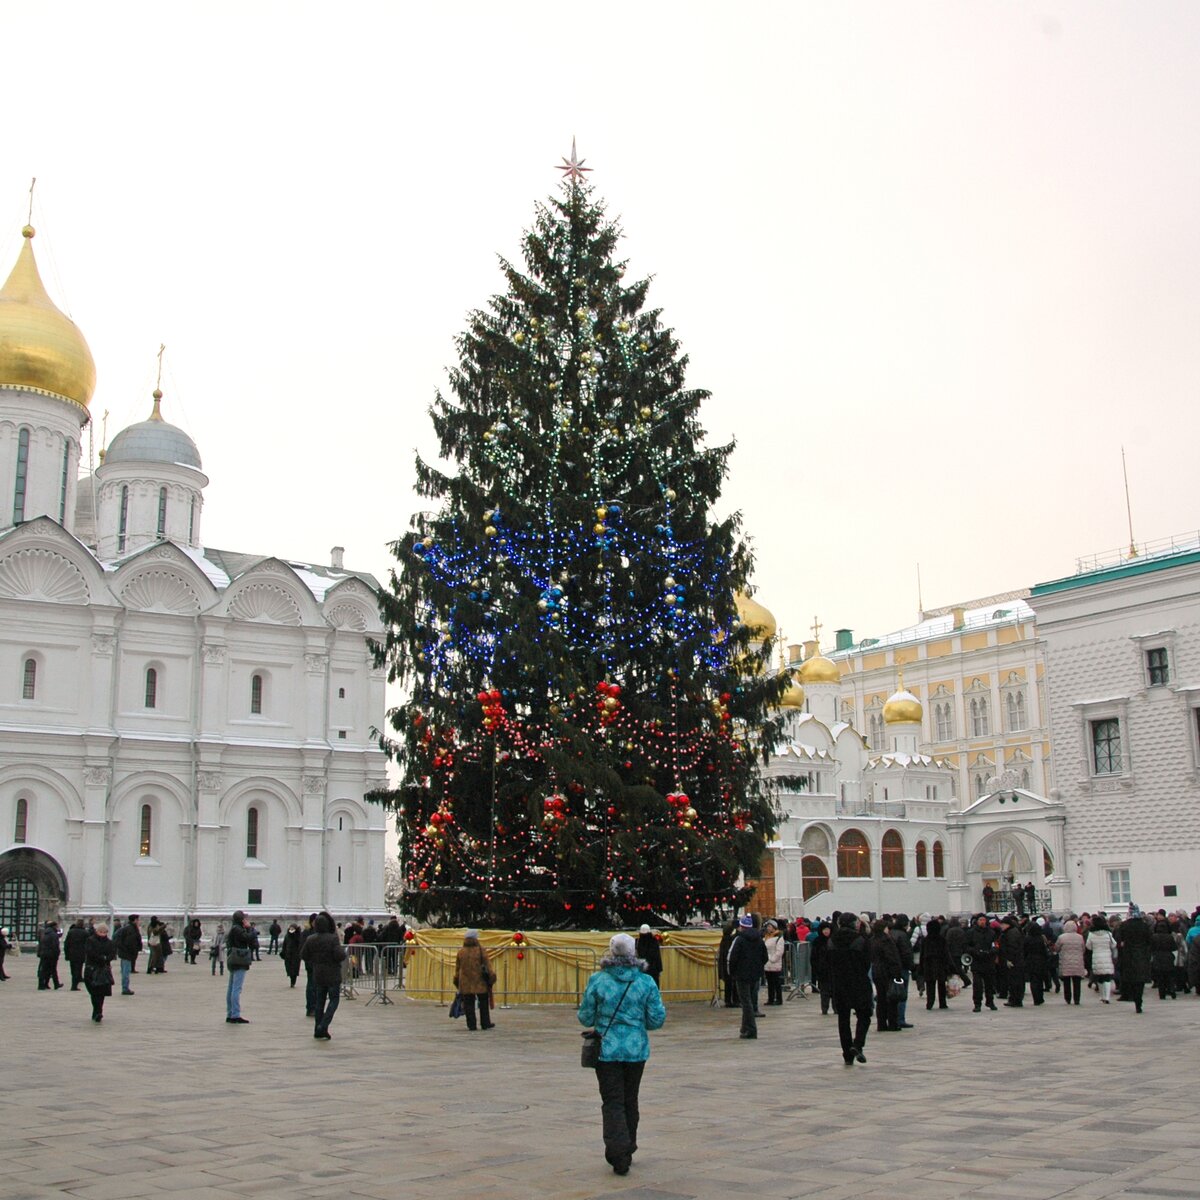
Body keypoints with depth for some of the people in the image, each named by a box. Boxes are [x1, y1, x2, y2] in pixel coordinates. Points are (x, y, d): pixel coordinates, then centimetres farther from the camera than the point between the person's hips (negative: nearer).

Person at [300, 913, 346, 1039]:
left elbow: (304, 956, 6)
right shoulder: (333, 939, -16)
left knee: (320, 1001, 15)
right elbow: (340, 955, -24)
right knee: (334, 1000, 3)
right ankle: (323, 1026, -13)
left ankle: (318, 1030, 17)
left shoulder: (310, 940, -1)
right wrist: (343, 950, -3)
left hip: (318, 975, 5)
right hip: (333, 975, -5)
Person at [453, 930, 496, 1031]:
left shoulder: (461, 952, 3)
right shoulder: (481, 950, -6)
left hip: (466, 984, 2)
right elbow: (487, 965, -7)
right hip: (480, 983, -2)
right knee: (484, 1004, 11)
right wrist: (491, 976, 1)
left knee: (469, 1005, 6)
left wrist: (457, 981, 17)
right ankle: (485, 1024, 15)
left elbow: (457, 969, 9)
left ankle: (471, 1025, 4)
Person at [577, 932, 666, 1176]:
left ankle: (618, 1154, -11)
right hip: (637, 1050, 2)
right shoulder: (646, 982, -6)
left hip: (607, 1050, -2)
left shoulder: (597, 980, -9)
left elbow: (585, 1018, -4)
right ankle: (627, 1151, 29)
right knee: (630, 1101, 18)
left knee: (612, 1102, 3)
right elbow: (657, 1019, -4)